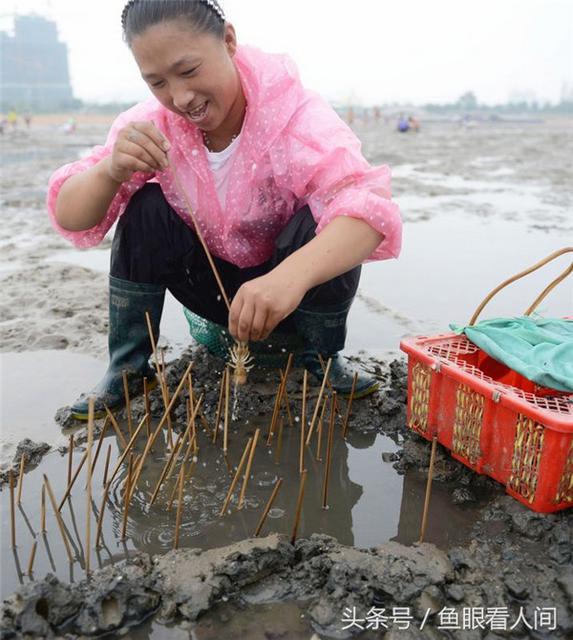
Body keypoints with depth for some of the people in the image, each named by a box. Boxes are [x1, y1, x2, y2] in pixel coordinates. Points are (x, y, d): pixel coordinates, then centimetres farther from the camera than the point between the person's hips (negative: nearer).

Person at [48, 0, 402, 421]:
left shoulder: (296, 116, -26)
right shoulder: (154, 123, -14)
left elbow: (369, 208, -43)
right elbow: (70, 218, -16)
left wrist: (290, 277, -62)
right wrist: (111, 171, -39)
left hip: (293, 286, -2)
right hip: (213, 284, 3)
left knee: (323, 228, -32)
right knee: (145, 209, -21)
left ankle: (323, 359, -6)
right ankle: (127, 368, -7)